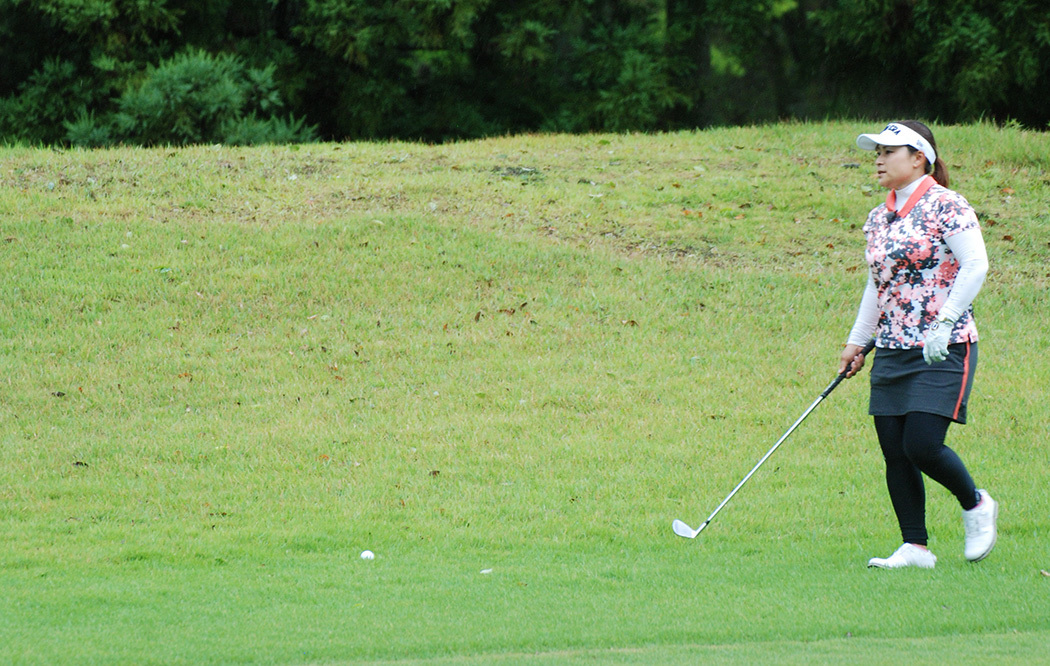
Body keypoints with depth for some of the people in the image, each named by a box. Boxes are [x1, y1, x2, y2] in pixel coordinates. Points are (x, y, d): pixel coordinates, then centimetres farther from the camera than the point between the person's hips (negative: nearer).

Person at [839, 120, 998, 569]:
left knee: (922, 446, -14)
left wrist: (944, 324, -21)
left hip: (943, 349, -7)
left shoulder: (946, 206, -9)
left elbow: (975, 265, -15)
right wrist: (856, 342, 21)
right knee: (895, 453, 1)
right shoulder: (878, 218, 14)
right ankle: (915, 546, 7)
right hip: (891, 351, 7)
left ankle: (976, 505, 12)